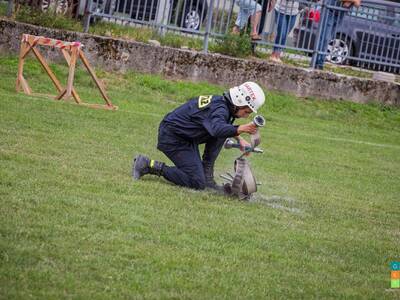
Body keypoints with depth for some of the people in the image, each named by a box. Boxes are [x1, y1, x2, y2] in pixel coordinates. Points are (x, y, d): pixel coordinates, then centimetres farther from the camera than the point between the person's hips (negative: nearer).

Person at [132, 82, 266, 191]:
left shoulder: (221, 102, 6)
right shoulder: (220, 109, -24)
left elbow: (224, 125, 28)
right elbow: (217, 129, -48)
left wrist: (239, 139, 14)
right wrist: (240, 129, -59)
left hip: (187, 137, 10)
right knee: (197, 183, -12)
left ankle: (207, 174, 2)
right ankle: (149, 165, -7)